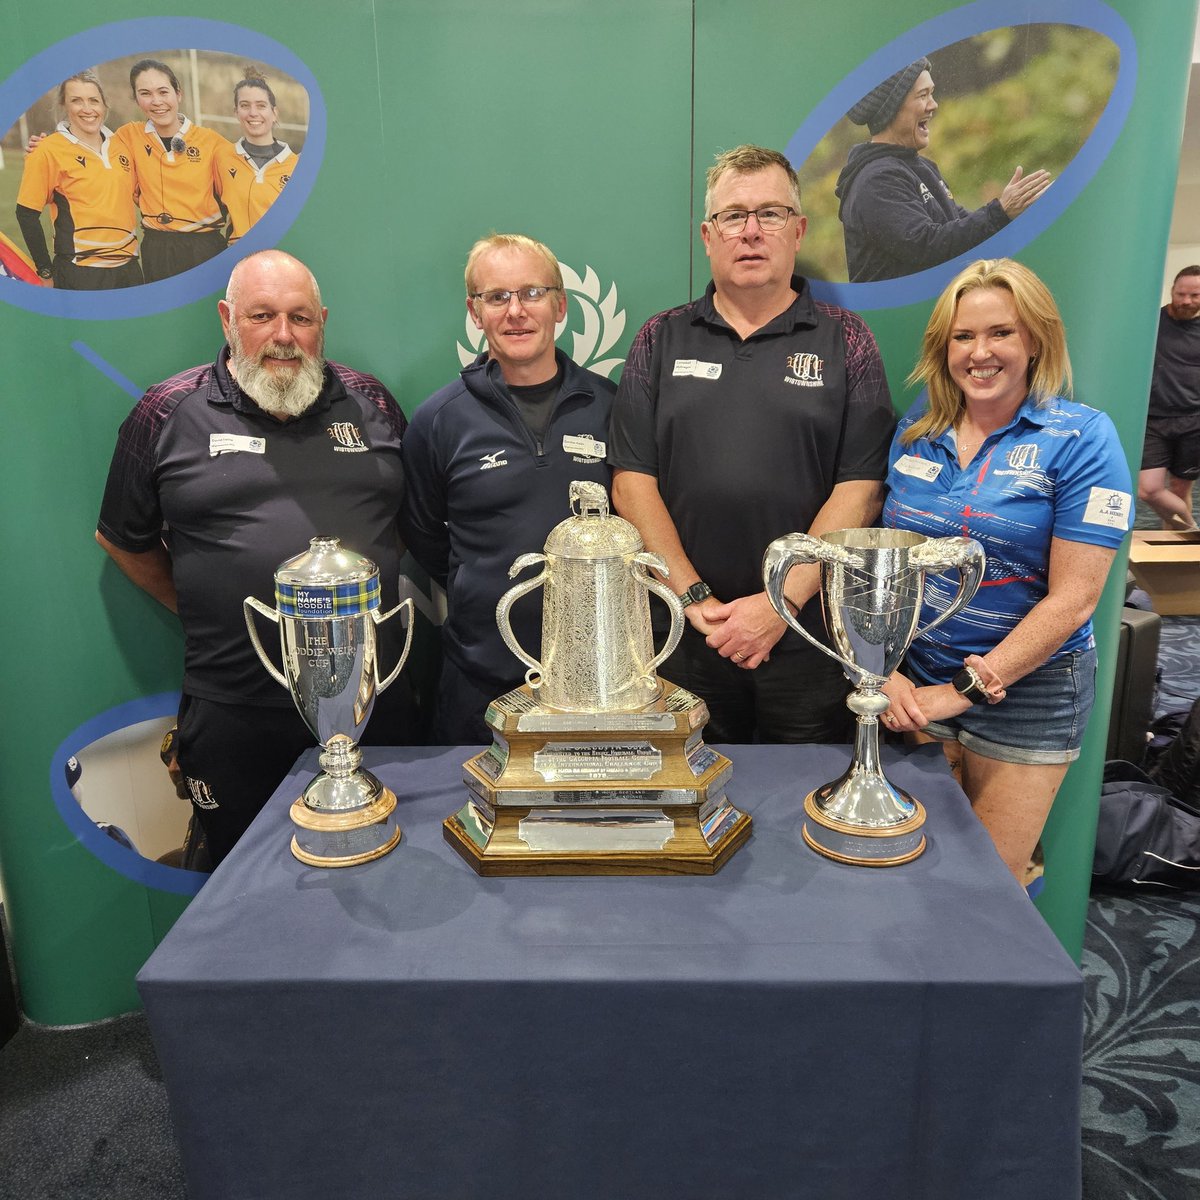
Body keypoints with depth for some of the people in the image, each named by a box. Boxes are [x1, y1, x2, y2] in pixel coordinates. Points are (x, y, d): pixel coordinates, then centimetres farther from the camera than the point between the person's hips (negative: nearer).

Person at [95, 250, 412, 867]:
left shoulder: (370, 402, 6)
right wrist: (199, 609, 8)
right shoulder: (168, 412, 0)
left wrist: (372, 584, 8)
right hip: (234, 712, -1)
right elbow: (123, 538, 12)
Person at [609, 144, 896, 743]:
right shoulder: (662, 340, 6)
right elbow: (633, 481, 0)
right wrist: (695, 597, -9)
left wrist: (780, 603, -14)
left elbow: (860, 488, -5)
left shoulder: (844, 341, 3)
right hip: (687, 634, 1)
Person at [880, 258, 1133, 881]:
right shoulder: (916, 430, 2)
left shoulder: (1082, 437, -10)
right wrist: (886, 672, -9)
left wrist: (964, 690, -16)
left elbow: (1073, 596, -14)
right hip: (916, 675, 3)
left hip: (1027, 688, -3)